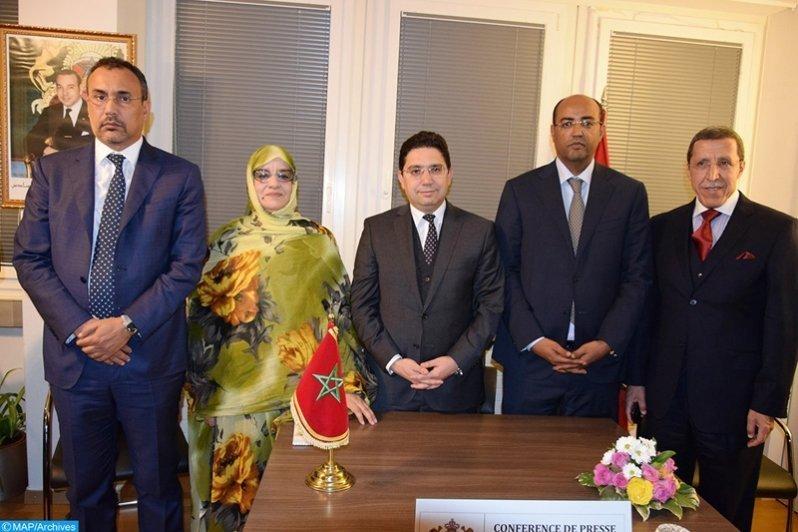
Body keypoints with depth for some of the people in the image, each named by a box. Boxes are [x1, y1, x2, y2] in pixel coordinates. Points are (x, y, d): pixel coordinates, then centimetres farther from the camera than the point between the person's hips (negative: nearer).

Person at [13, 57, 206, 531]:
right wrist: (77, 328, -10)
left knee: (158, 485, 13)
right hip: (74, 354, 2)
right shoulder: (53, 171, 6)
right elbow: (30, 258, 2)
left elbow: (187, 265, -7)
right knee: (86, 489, 18)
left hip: (151, 355, -2)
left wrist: (128, 325, -16)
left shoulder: (180, 177, -1)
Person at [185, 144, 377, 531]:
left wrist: (347, 385, -10)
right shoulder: (227, 240, 4)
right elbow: (202, 313, 7)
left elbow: (338, 311, -2)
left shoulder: (319, 242, 2)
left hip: (303, 392, 0)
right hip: (237, 392, 1)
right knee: (239, 487, 9)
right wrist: (199, 383, 3)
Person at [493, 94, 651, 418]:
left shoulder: (630, 193, 5)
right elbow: (506, 272, -1)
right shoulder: (520, 190, 2)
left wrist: (608, 342, -8)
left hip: (600, 359, 1)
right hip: (529, 355, 0)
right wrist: (534, 340, -10)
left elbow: (638, 277, 3)